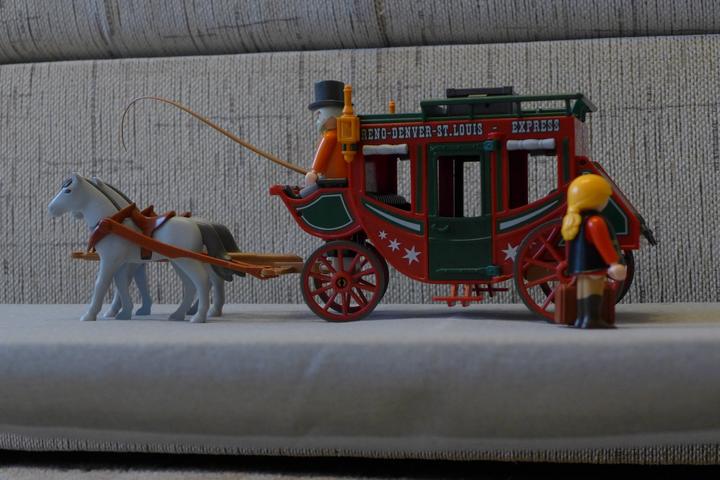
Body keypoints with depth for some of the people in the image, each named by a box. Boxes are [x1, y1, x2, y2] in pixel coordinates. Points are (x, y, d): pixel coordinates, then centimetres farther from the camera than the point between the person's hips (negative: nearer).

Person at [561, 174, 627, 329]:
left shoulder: (573, 219, 12)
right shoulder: (594, 221, -20)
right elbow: (603, 244, -23)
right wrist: (614, 262, -22)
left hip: (580, 263, 10)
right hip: (594, 263, -10)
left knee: (583, 287, 13)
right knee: (594, 287, -12)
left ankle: (582, 318, 15)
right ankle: (592, 318, -19)